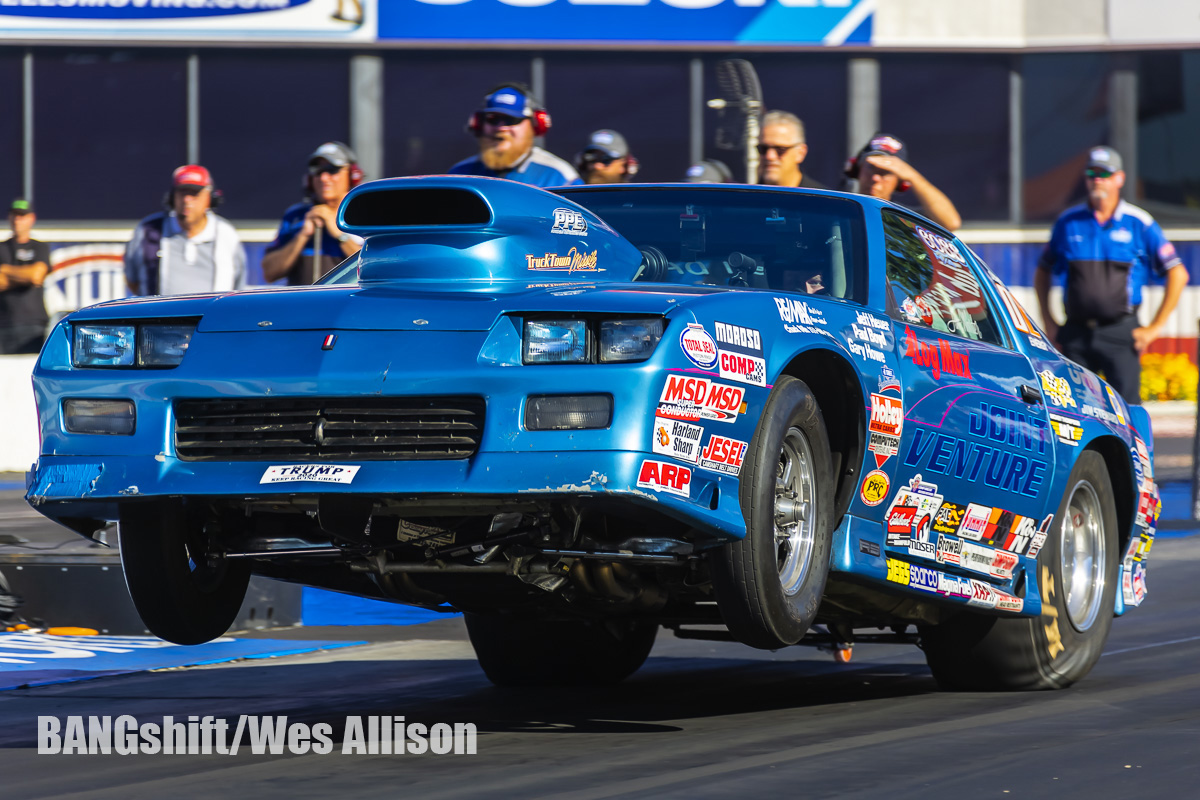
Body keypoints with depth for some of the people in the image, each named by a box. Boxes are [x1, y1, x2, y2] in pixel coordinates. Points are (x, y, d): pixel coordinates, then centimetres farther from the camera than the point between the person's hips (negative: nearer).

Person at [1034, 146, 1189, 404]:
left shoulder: (1139, 223, 0)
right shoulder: (1068, 222, 8)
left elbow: (1178, 274, 2)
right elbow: (1043, 272, 20)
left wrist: (1155, 327, -2)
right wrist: (1048, 322, 11)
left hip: (1120, 333, -3)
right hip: (1075, 332, 3)